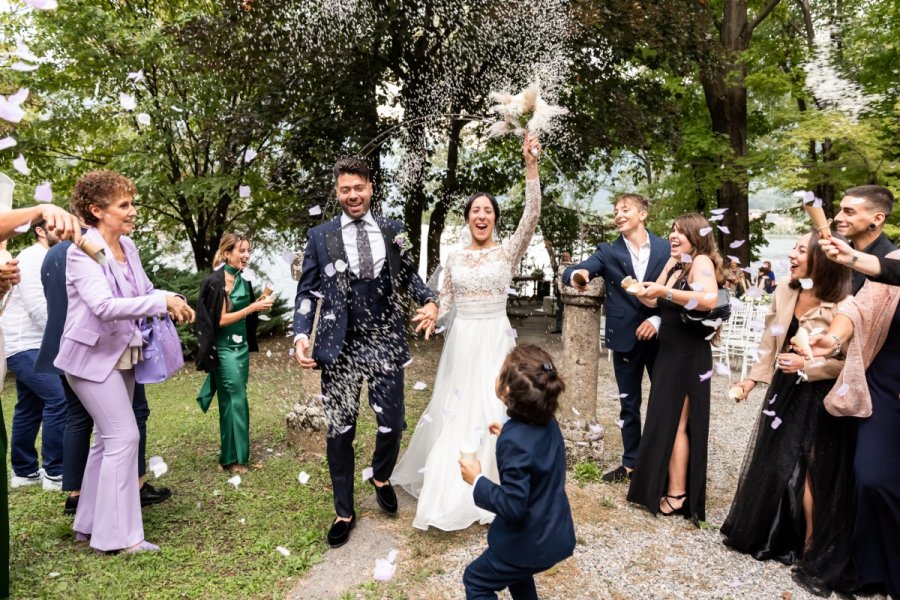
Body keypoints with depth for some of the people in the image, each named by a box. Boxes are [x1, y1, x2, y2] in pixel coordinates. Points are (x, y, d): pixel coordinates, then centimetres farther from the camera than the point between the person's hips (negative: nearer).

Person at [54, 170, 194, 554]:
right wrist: (161, 301, -31)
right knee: (124, 436, -10)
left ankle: (89, 525, 27)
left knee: (109, 439, 13)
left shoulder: (128, 246, 3)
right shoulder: (83, 252, -19)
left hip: (123, 357, 8)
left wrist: (171, 302, -5)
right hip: (93, 357, -8)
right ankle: (118, 535, 1)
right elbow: (103, 306, -31)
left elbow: (143, 290, 15)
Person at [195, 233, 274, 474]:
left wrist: (260, 302, -1)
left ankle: (233, 453, 25)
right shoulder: (215, 282, -15)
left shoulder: (243, 280, 6)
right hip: (225, 349, -7)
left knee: (235, 400, 13)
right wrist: (253, 308, -21)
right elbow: (221, 320, -17)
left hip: (241, 347, 7)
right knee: (234, 400, -3)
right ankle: (232, 458, 8)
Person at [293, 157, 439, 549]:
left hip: (385, 343, 1)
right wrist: (301, 335, -10)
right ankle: (344, 513, 28)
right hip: (340, 347, -1)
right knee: (339, 432, 7)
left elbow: (409, 276, 13)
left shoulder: (393, 232, 7)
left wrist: (430, 301, -7)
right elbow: (307, 292, 3)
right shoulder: (320, 237, 3)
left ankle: (381, 478, 40)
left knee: (392, 424, 5)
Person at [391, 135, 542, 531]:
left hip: (494, 340, -3)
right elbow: (445, 303, 12)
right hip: (461, 342, 3)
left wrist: (531, 164, -23)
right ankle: (450, 488, 26)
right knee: (454, 413, 9)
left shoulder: (508, 251, -1)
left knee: (490, 412, 0)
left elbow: (532, 215, -15)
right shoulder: (454, 258, 9)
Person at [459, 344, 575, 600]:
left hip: (532, 541, -8)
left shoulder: (514, 441, -31)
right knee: (515, 572, 36)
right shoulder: (547, 423, -5)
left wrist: (477, 480, -19)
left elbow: (512, 505, -29)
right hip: (555, 532, 8)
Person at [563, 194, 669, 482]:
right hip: (625, 338, 1)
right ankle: (630, 463, 26)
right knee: (629, 404, 12)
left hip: (660, 336, 0)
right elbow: (570, 272, -12)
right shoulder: (608, 252, 0)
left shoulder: (666, 248, 0)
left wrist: (659, 319, -13)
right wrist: (577, 275, -36)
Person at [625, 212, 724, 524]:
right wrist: (643, 292, -8)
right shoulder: (674, 262, 10)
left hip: (688, 356, -8)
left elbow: (710, 300, -33)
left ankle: (676, 494, 9)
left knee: (672, 423, -2)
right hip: (669, 352, 8)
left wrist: (664, 291, -35)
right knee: (664, 420, 14)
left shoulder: (701, 261, -15)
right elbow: (660, 303, 11)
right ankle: (667, 486, 27)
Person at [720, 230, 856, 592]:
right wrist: (755, 377, 10)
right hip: (785, 390, 6)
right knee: (773, 464, 15)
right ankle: (772, 535, 36)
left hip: (820, 398, -6)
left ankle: (812, 548, 26)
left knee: (809, 471, 5)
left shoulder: (842, 303, -20)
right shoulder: (784, 292, -2)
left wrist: (806, 365, -23)